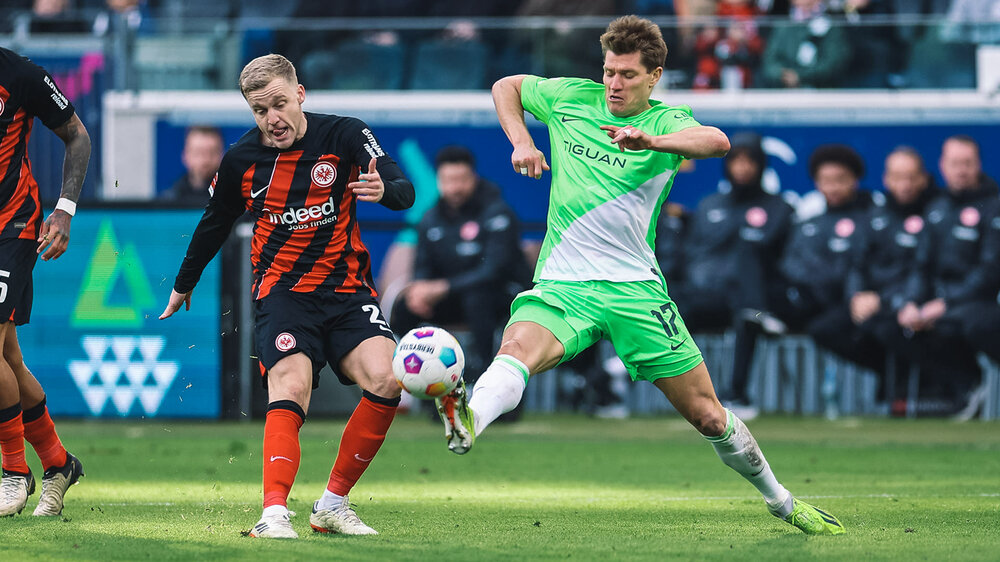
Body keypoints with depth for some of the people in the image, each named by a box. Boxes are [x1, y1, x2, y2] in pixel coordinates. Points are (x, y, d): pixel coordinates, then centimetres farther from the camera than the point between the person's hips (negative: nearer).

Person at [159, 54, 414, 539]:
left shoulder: (344, 135, -4)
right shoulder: (241, 159, 0)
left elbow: (404, 192, -12)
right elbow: (214, 225, 18)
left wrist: (384, 189, -36)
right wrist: (183, 285, 29)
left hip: (347, 289, 1)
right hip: (282, 294, -1)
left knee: (385, 381, -20)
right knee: (290, 389, -25)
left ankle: (333, 503, -6)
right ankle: (274, 512, -36)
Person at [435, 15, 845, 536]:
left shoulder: (666, 122, -2)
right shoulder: (571, 99, 7)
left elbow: (716, 141, -25)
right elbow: (505, 86, 23)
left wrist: (651, 140, -44)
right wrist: (521, 142, 4)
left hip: (635, 287, -1)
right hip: (562, 285, 1)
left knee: (708, 416, 3)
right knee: (517, 349, -34)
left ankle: (780, 501, 24)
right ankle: (468, 421, -62)